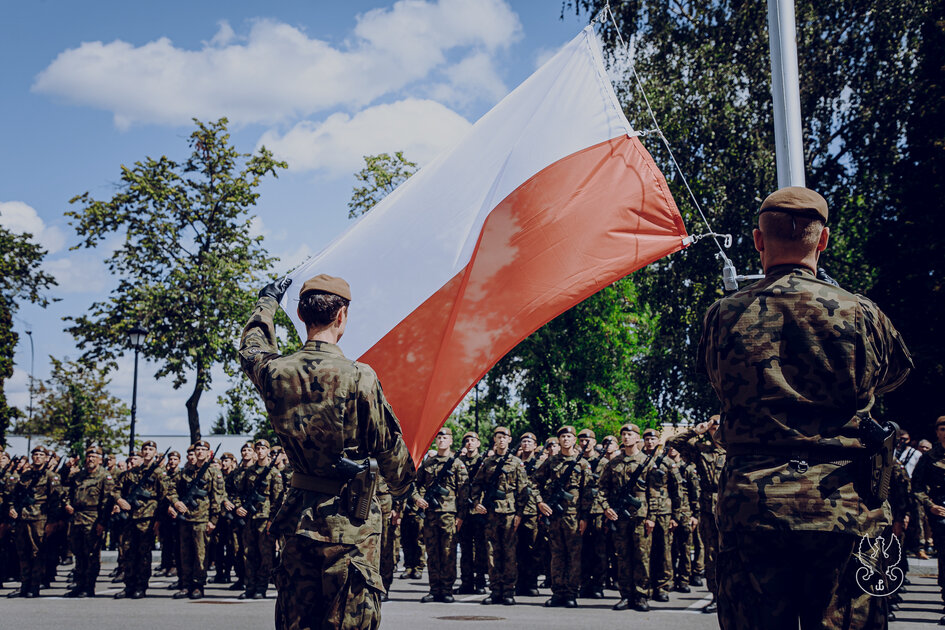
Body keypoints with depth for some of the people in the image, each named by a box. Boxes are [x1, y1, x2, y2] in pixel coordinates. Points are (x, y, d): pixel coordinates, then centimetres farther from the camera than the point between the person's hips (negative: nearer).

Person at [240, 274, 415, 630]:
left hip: (298, 514, 5)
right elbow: (389, 446, -5)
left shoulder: (275, 372, -4)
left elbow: (251, 348, 23)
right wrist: (402, 483, 16)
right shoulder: (358, 377, -17)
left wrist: (267, 303, 41)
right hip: (350, 520, -5)